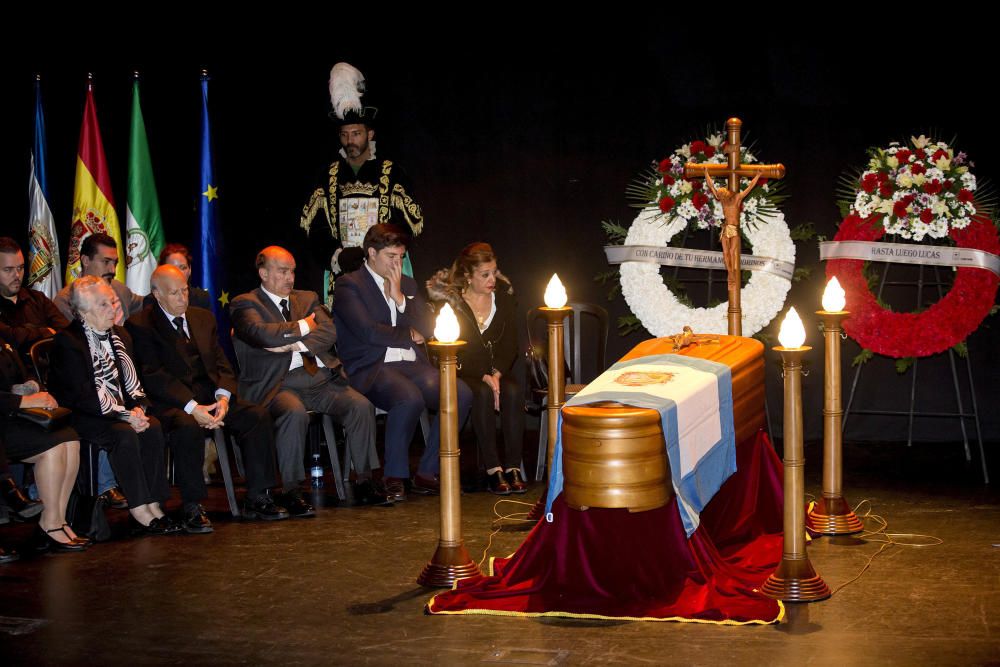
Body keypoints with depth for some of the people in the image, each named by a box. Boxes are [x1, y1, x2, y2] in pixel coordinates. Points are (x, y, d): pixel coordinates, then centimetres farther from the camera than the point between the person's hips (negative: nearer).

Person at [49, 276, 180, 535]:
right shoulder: (68, 342, -11)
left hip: (120, 410, 7)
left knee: (153, 428, -21)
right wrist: (123, 415, -22)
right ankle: (139, 511, -27)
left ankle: (153, 504, -21)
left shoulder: (120, 335, 14)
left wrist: (139, 408, -8)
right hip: (81, 417, -7)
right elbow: (81, 396, -18)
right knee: (125, 435, -31)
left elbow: (132, 382, 14)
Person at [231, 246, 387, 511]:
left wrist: (295, 344, -10)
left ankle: (364, 482, -10)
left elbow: (329, 332, 6)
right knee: (295, 414, -36)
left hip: (319, 376, 5)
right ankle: (290, 491, -24)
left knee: (361, 406, -18)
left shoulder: (307, 298, 23)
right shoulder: (245, 304, 6)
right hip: (277, 382, -5)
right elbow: (261, 334, -15)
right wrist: (303, 326, -3)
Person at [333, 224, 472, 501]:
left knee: (461, 394, -21)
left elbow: (427, 327, 12)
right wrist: (409, 335, 2)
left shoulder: (407, 284, 22)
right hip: (372, 369, -6)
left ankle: (427, 473, -11)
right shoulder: (349, 284, 1)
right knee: (410, 398, -37)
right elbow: (368, 331, -12)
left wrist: (399, 297, 0)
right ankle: (395, 477, -18)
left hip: (411, 365, 6)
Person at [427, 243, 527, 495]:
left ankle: (513, 467, -28)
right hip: (466, 371, -3)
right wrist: (484, 377, -21)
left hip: (501, 369, 3)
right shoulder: (449, 300, -5)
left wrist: (497, 374, -15)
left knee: (513, 391, -28)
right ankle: (492, 469, -30)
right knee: (483, 394, -33)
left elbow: (511, 343, 3)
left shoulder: (504, 295, 7)